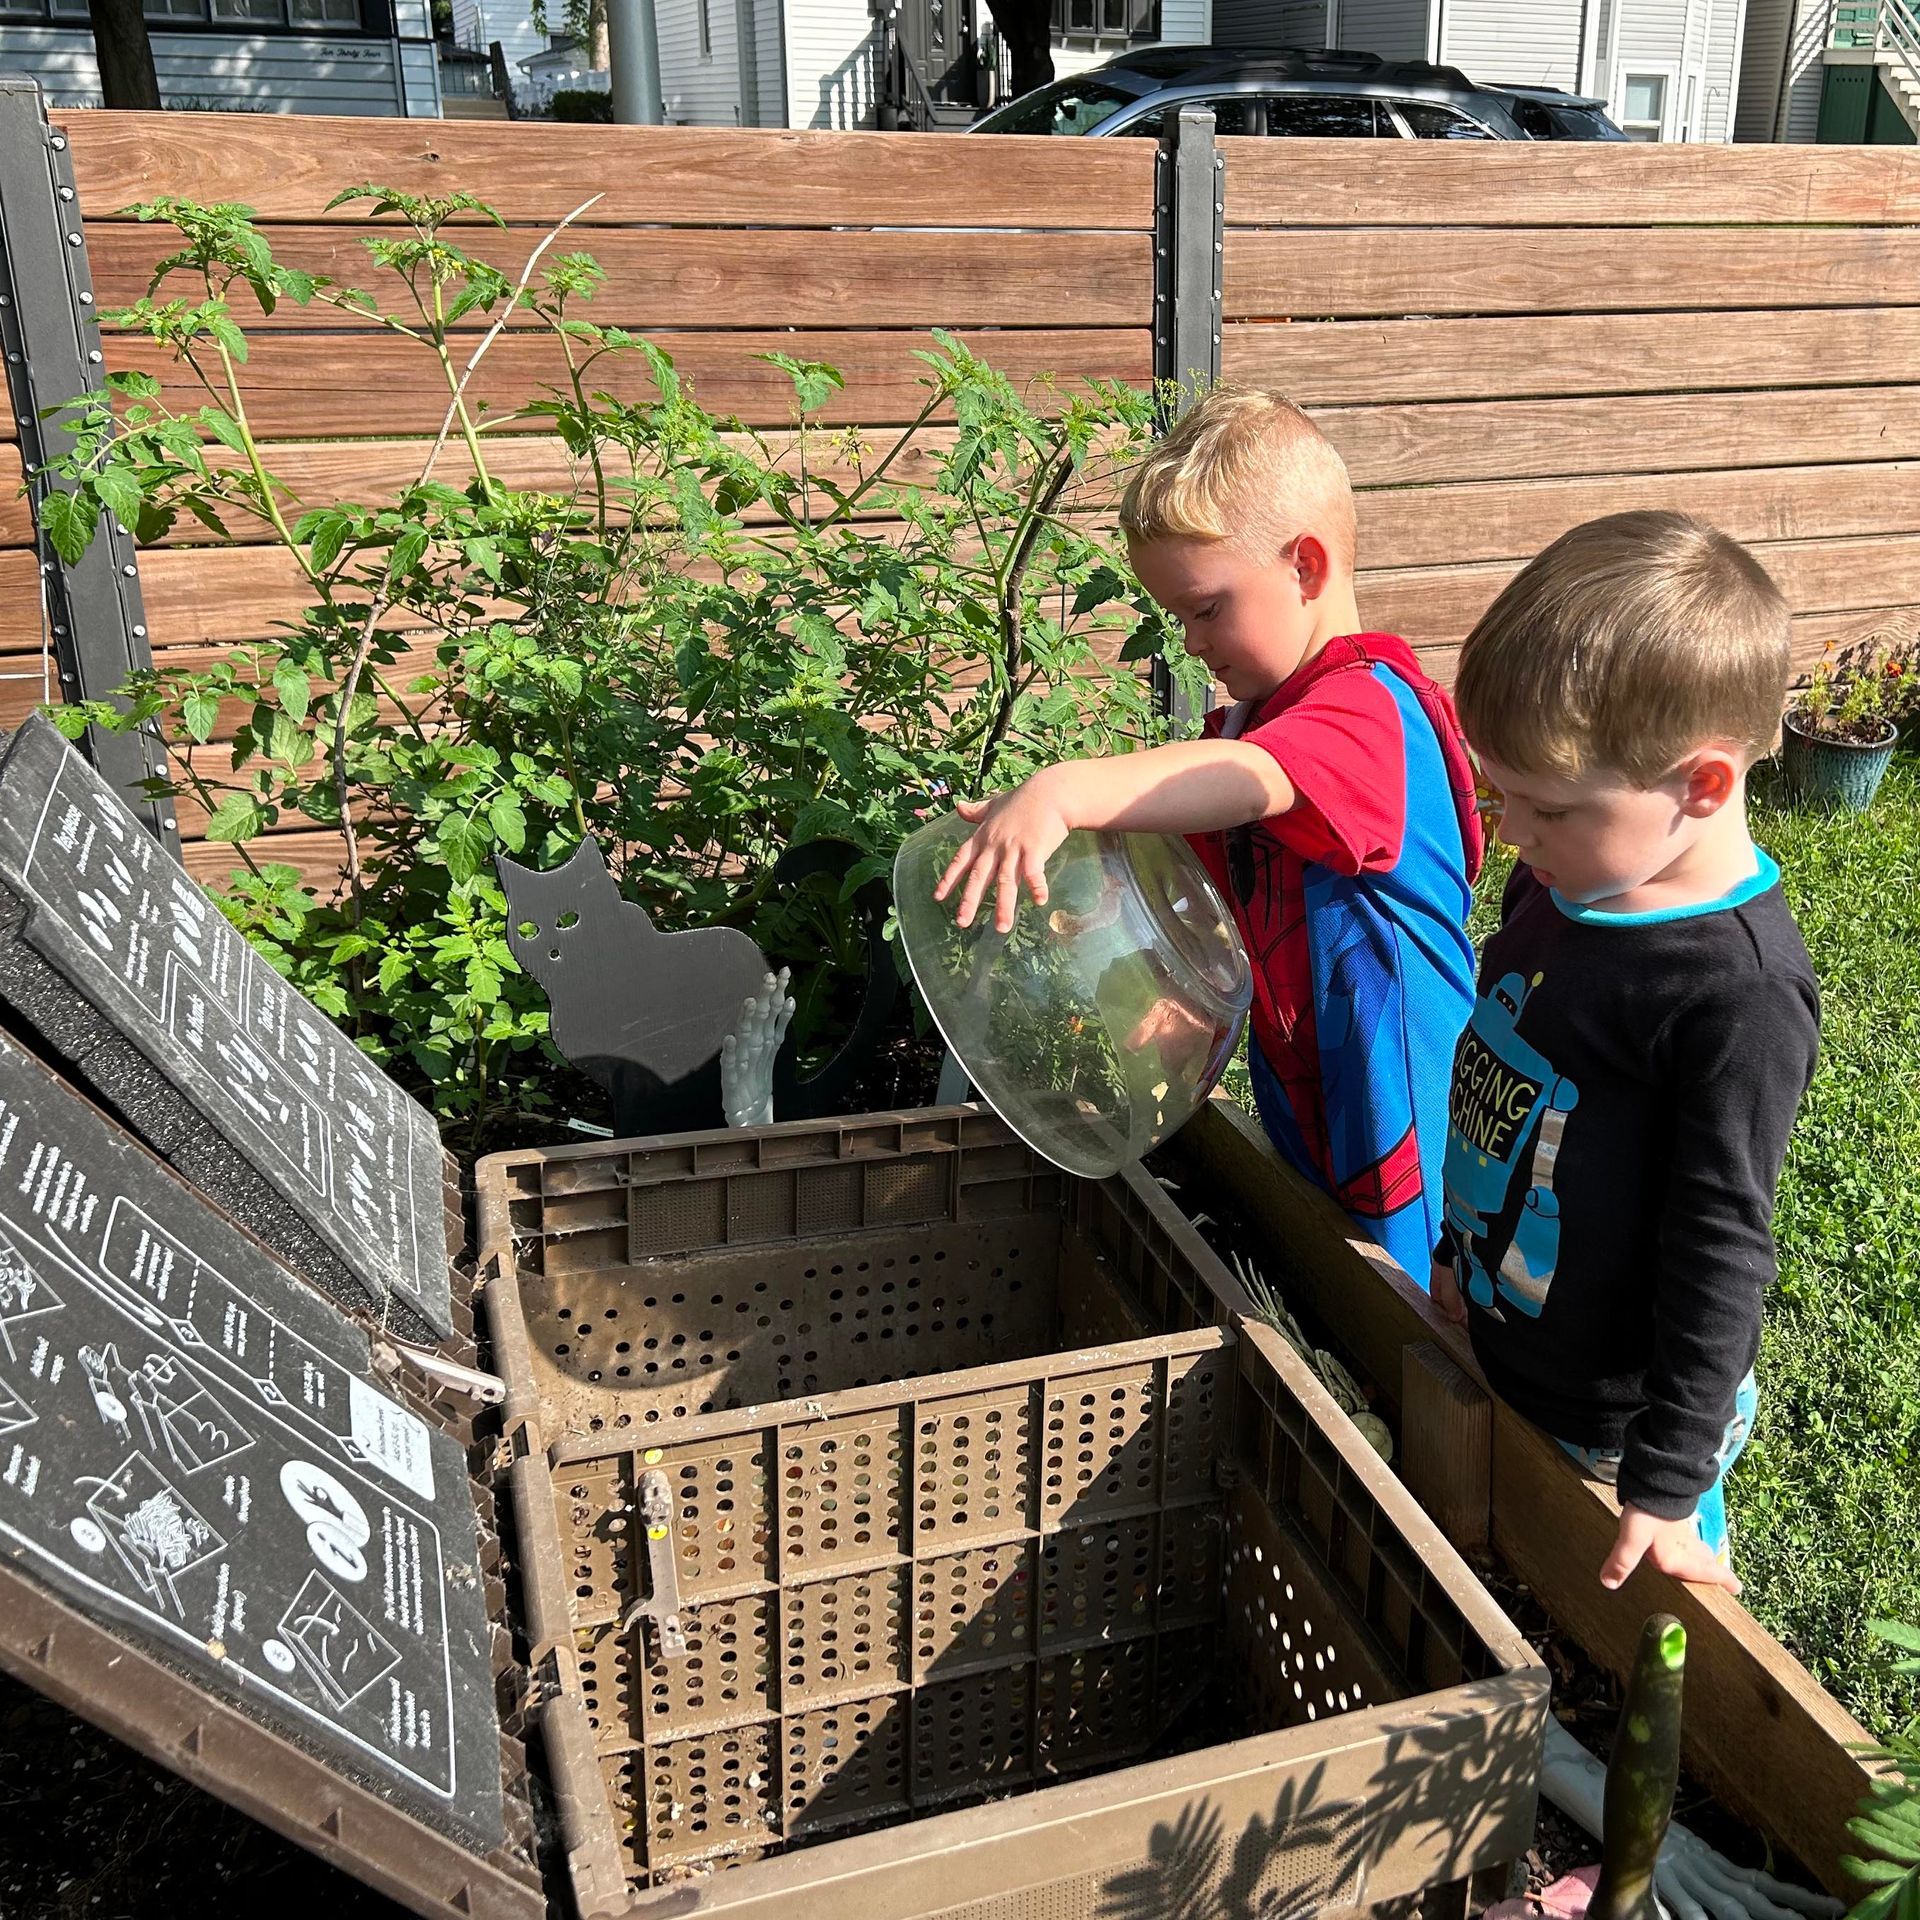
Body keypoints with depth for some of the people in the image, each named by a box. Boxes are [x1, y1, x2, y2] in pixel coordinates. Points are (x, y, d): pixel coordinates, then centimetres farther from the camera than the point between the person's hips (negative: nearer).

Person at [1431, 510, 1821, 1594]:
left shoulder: (1742, 996, -28)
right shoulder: (1563, 884, -4)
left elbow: (1722, 1249, -23)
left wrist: (1669, 1480, -18)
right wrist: (1462, 1250, 21)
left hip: (1620, 1417, -7)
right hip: (1496, 1346, 7)